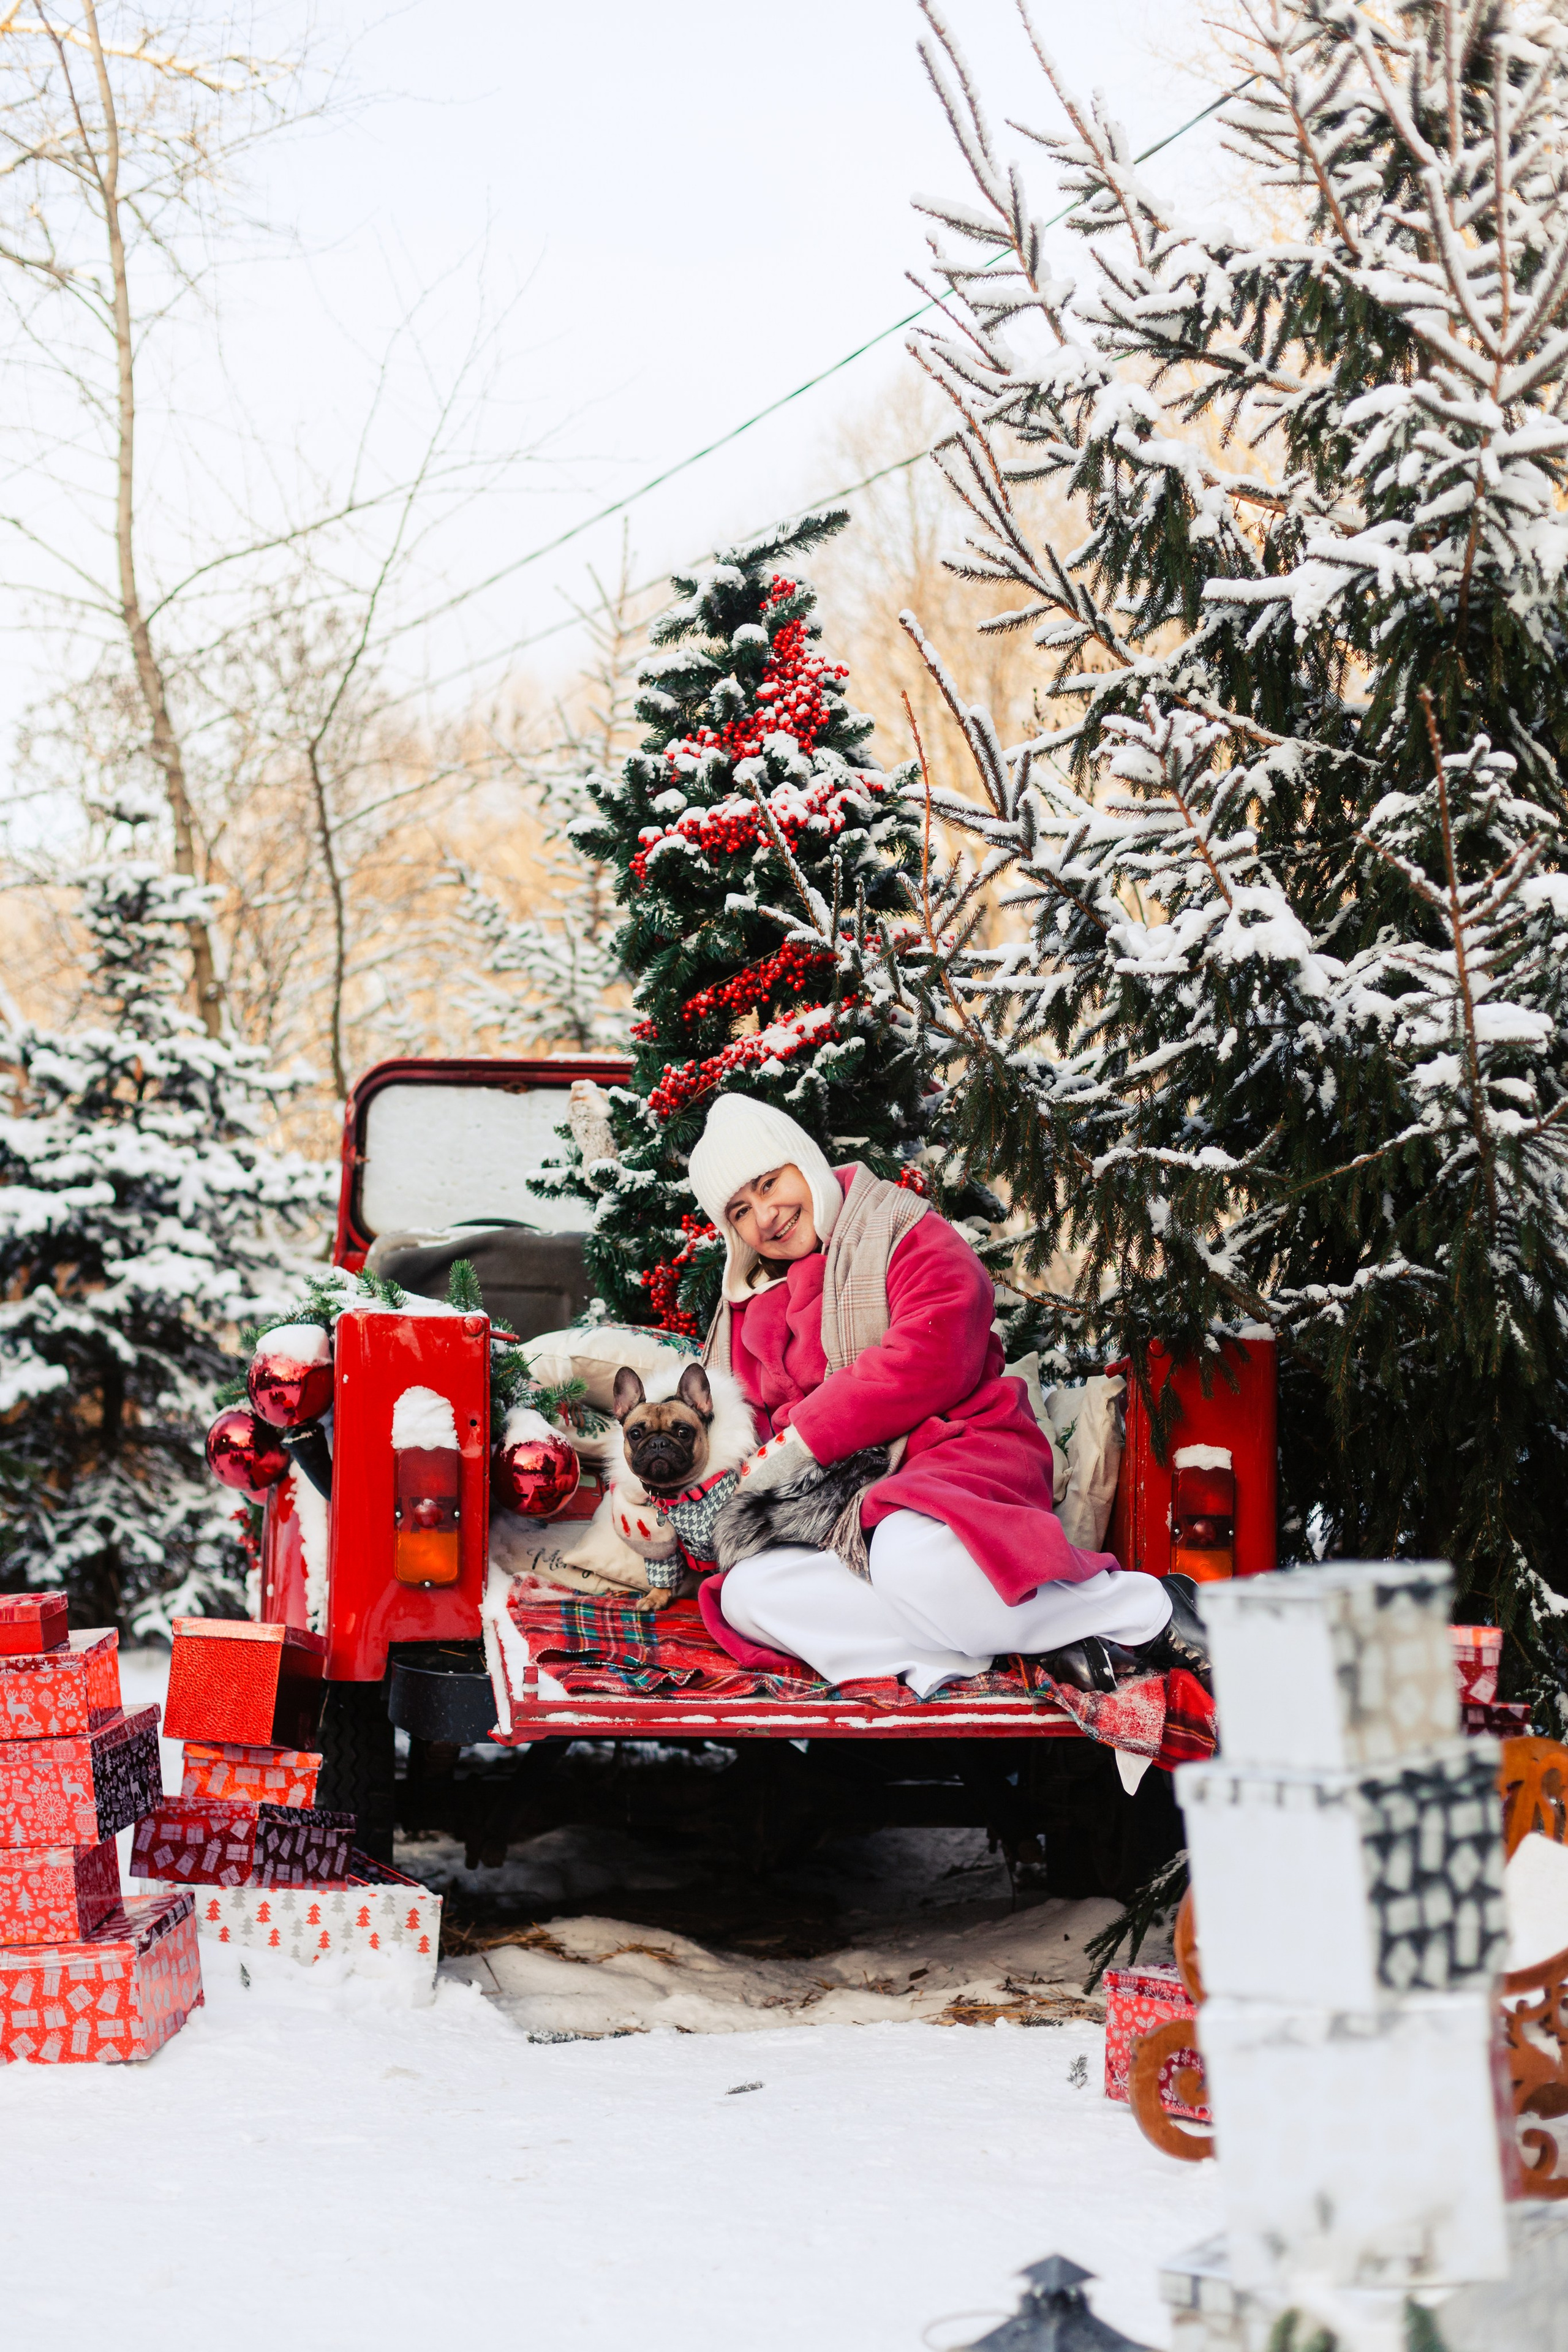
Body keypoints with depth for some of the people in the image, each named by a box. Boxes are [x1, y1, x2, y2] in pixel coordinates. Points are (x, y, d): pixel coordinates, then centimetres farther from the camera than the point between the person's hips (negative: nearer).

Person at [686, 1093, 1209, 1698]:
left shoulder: (902, 1234, 2)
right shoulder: (748, 1307, 24)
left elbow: (932, 1357, -15)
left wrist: (803, 1439, -16)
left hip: (957, 1457, -6)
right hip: (828, 1503, 6)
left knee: (913, 1558, -43)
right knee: (744, 1595, -28)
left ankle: (1148, 1611, -23)